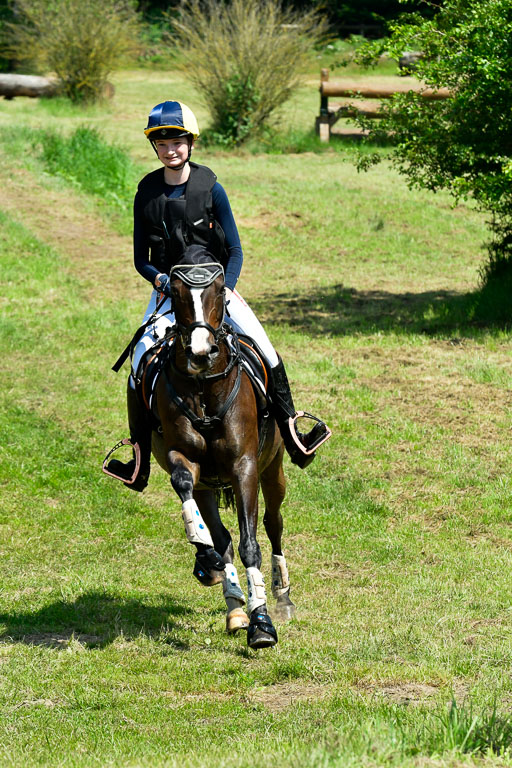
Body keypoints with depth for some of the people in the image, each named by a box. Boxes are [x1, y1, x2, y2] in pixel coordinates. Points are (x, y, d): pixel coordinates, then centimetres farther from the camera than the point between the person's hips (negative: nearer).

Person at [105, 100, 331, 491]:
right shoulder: (147, 193, 0)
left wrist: (223, 290, -18)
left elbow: (235, 251, -3)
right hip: (168, 292, 1)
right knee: (140, 365, -15)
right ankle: (139, 464, -6)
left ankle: (293, 437, -5)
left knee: (264, 349, -16)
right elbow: (141, 259, 5)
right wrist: (162, 279, -16)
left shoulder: (210, 188, -5)